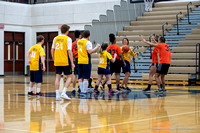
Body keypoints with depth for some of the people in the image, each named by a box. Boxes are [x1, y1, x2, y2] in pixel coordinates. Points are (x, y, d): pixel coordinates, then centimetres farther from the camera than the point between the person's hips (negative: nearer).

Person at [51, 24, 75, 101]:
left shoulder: (55, 38, 8)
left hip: (57, 62, 5)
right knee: (69, 77, 7)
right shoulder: (68, 39, -7)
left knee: (58, 77, 9)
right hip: (65, 62, -5)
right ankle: (63, 93, -6)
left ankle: (57, 95, 6)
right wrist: (72, 63, -8)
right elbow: (69, 51, -12)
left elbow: (52, 50, 11)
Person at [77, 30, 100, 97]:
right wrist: (97, 47, -8)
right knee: (85, 78, -4)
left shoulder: (79, 42, 11)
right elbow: (90, 52, -19)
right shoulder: (88, 42, -11)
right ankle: (84, 92, -7)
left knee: (80, 78, 8)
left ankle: (82, 91, 10)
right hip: (86, 62, -6)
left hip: (80, 61, 6)